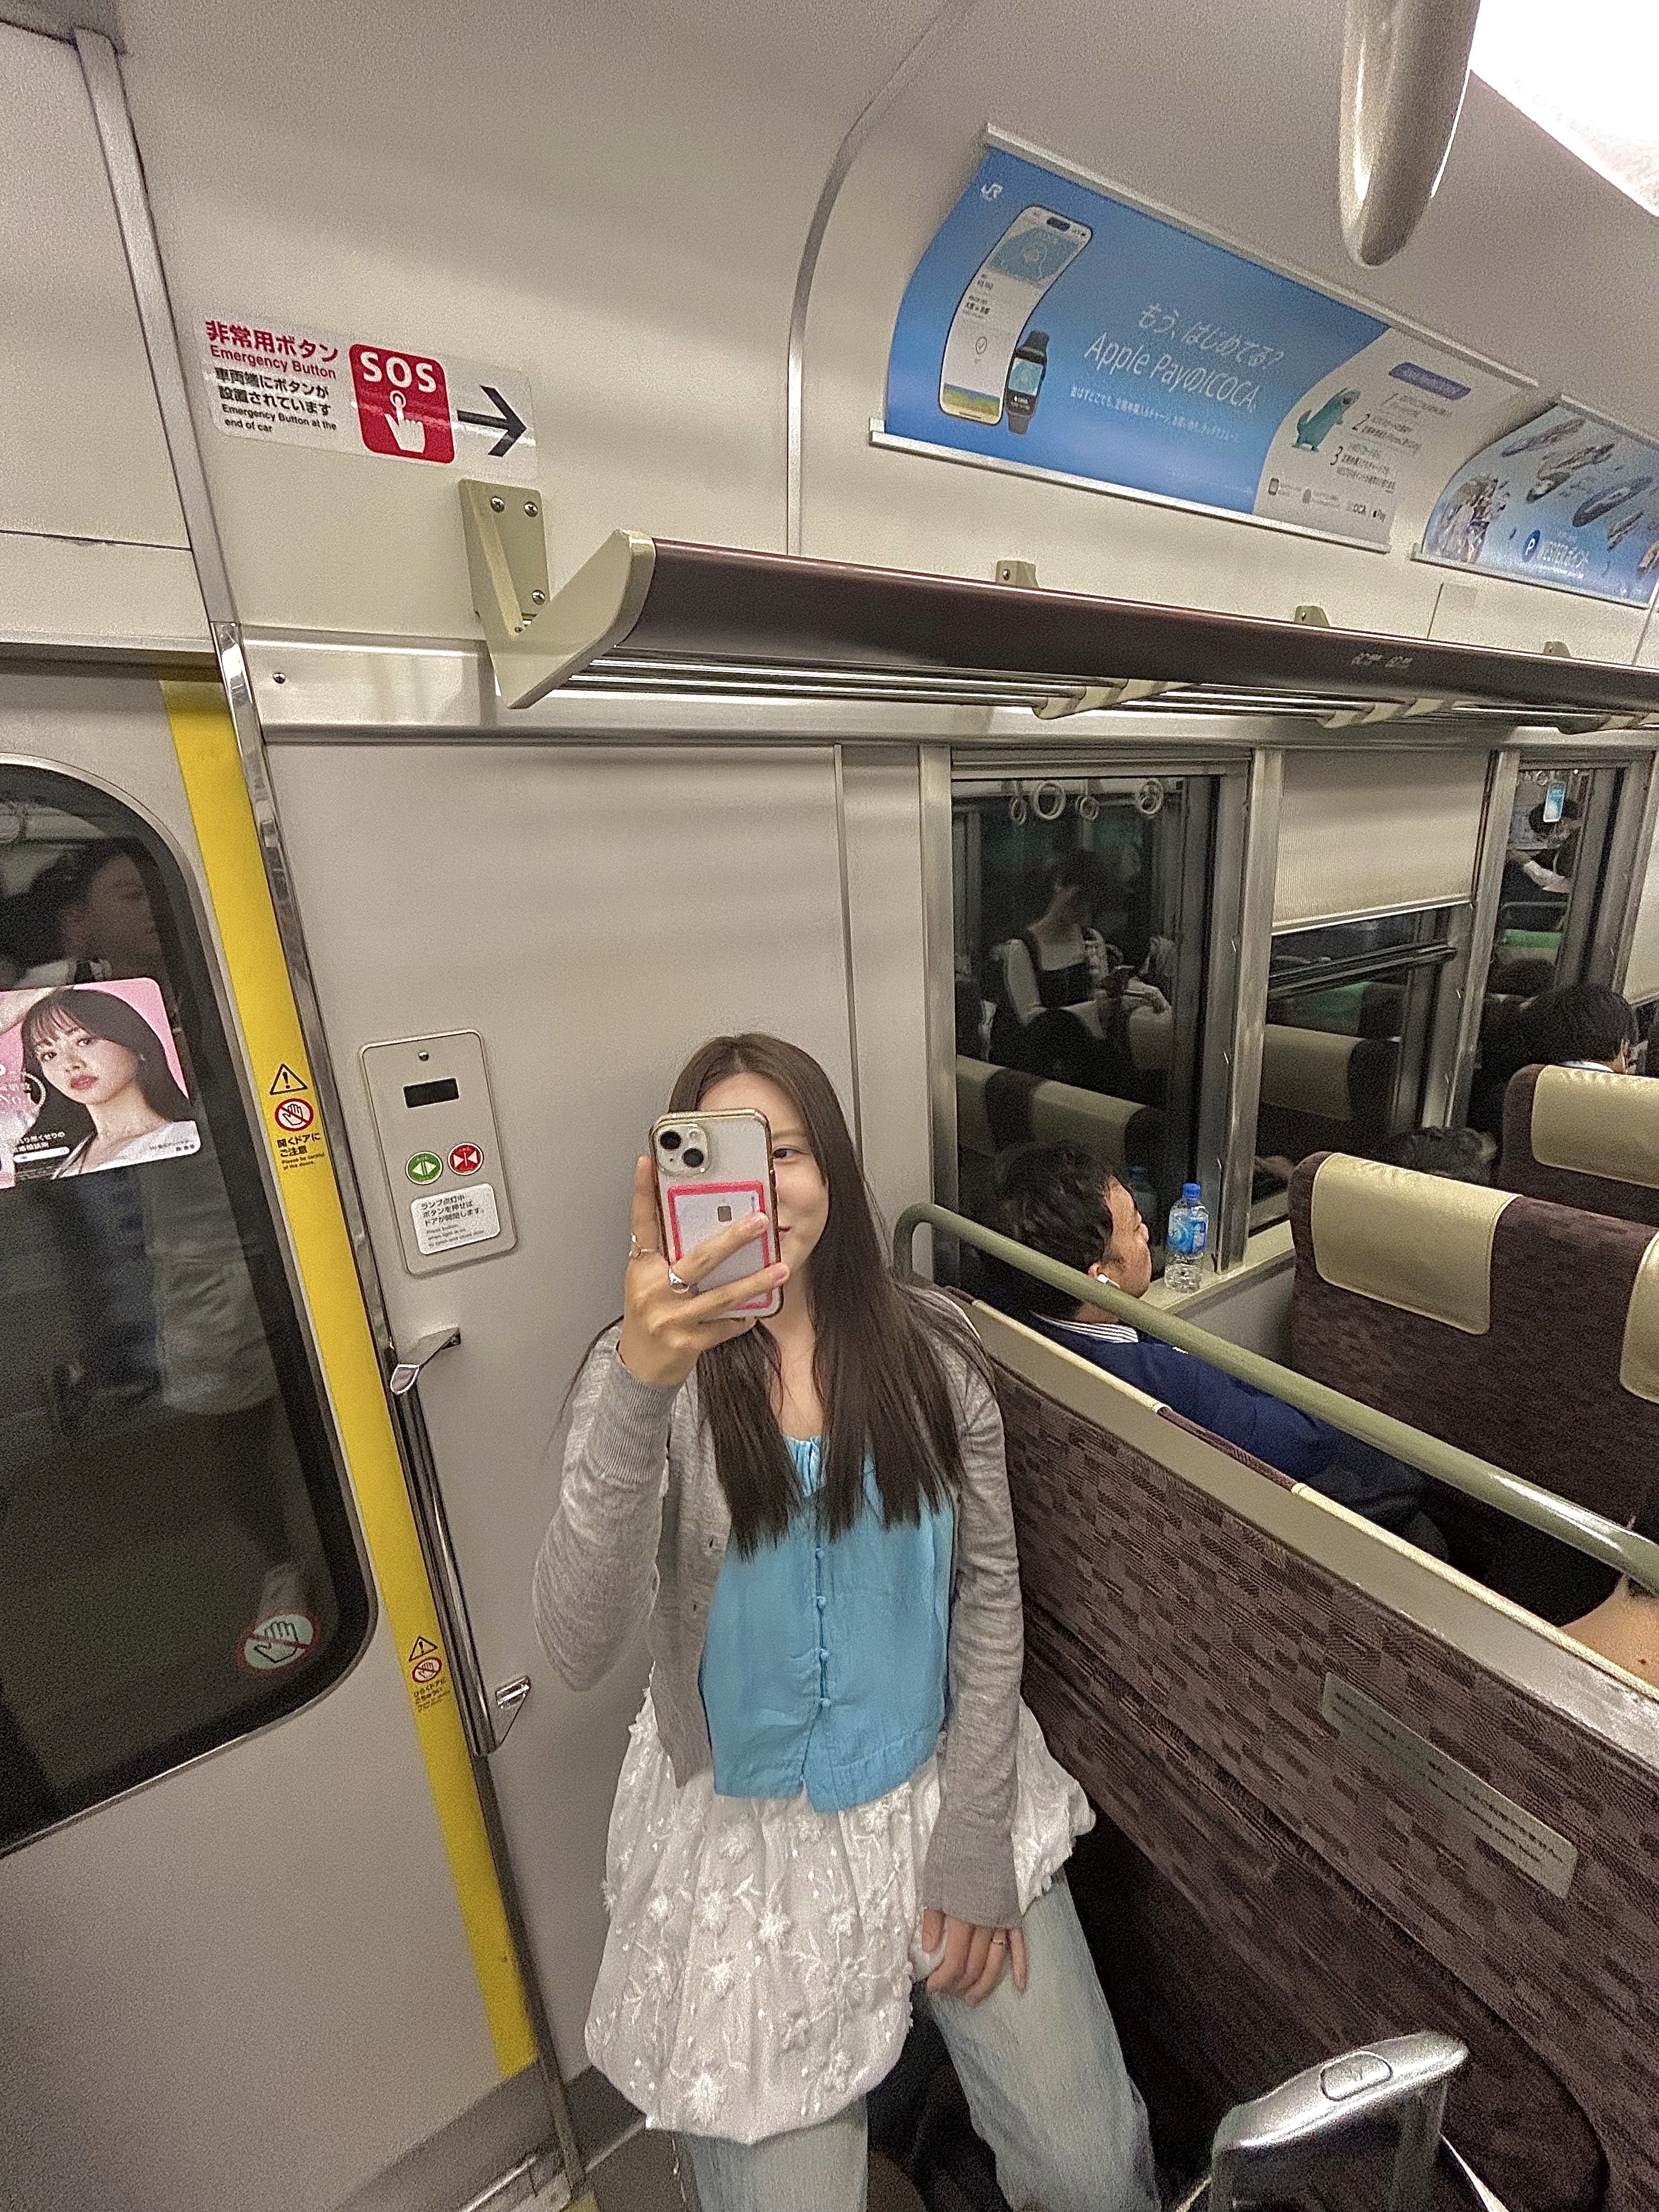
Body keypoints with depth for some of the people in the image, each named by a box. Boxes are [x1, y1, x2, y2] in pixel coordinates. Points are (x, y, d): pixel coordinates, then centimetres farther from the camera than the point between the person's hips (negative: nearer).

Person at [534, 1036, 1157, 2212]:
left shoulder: (930, 1344, -10)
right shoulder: (648, 1370, -16)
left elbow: (989, 1592, -3)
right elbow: (578, 1651, -28)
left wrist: (976, 1840, -5)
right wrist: (639, 1389, -43)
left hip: (943, 1788, 2)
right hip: (747, 1831, -1)